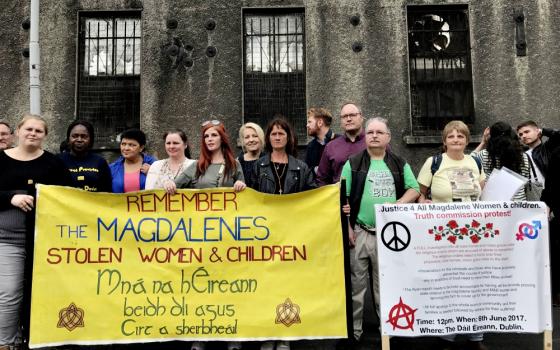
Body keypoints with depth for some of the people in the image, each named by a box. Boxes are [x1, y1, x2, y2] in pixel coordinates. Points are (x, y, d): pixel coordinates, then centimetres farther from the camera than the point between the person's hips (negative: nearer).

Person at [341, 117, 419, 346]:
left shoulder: (400, 164, 11)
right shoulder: (353, 163, 3)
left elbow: (414, 189, 10)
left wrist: (398, 204, -10)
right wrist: (347, 227, -9)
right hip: (360, 232, -2)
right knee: (355, 283, 3)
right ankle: (353, 329, 14)